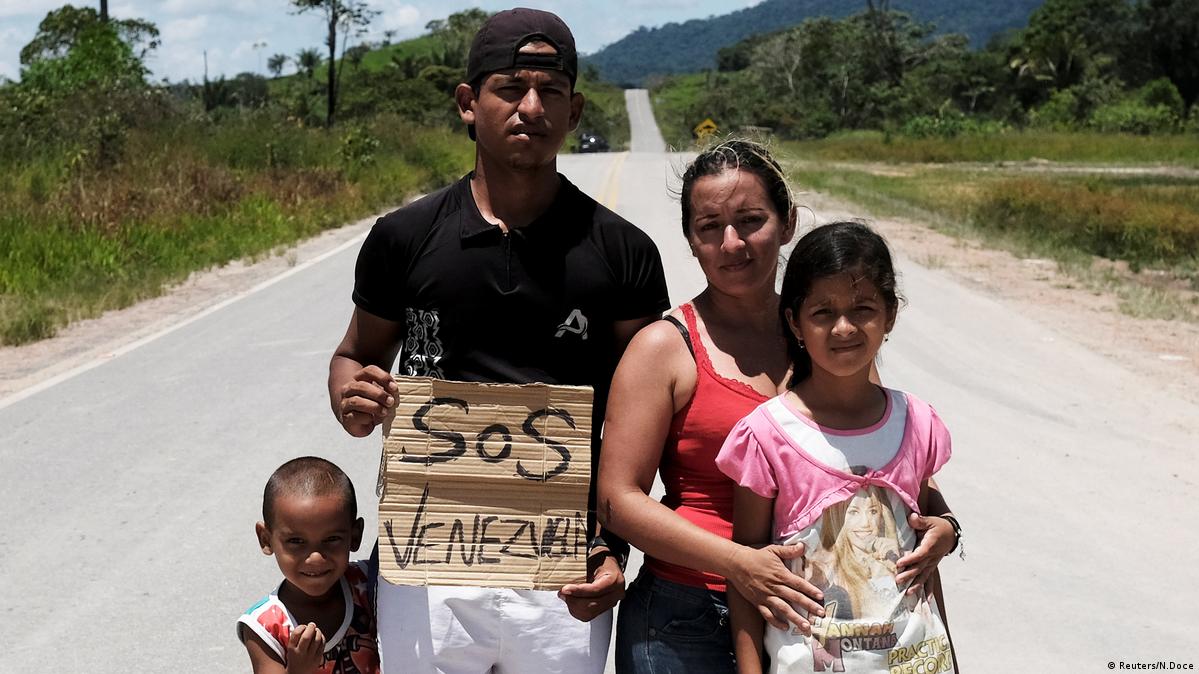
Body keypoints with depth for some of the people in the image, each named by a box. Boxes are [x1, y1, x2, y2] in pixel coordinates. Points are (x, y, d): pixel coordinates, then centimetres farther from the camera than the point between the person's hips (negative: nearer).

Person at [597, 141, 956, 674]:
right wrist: (737, 562, -21)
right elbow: (619, 499, -12)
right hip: (684, 628, -3)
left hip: (808, 619, 4)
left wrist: (938, 526, -5)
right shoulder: (665, 347, -7)